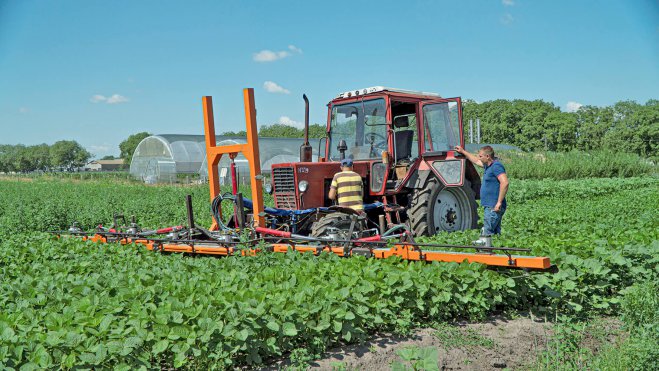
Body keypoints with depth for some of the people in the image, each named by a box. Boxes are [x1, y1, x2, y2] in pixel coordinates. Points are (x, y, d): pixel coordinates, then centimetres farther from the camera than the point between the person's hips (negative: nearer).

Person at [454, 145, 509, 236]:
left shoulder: (496, 166, -15)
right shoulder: (489, 165, 15)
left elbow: (505, 183, -27)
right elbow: (476, 161, 34)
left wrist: (499, 202, -27)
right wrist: (463, 151, 39)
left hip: (494, 207, -10)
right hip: (490, 206, 10)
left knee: (486, 234, -11)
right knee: (495, 234, 12)